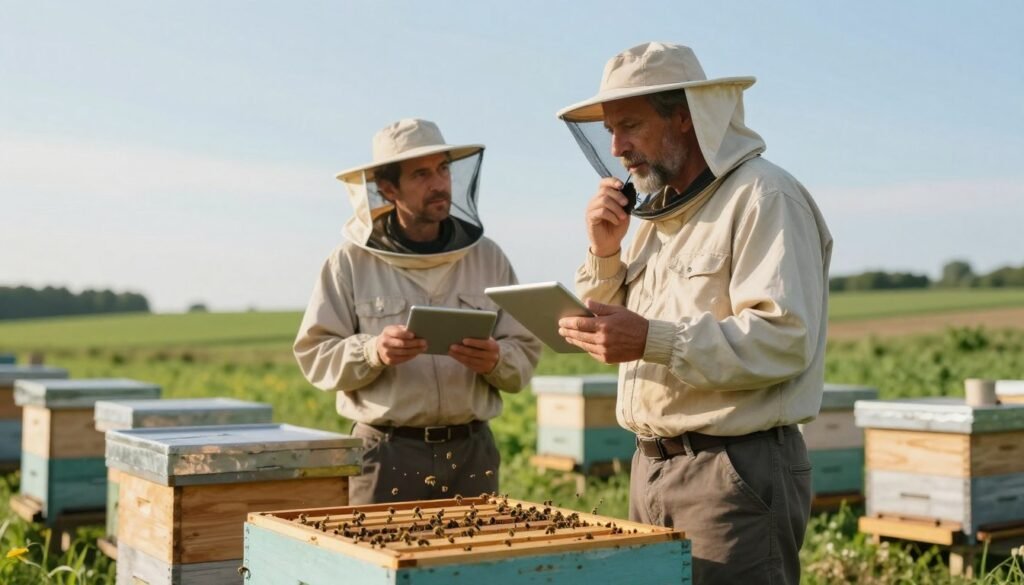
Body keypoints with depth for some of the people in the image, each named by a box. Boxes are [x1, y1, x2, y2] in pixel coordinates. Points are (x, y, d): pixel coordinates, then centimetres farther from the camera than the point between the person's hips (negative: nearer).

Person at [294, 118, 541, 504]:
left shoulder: (488, 257, 7)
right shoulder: (352, 261, -1)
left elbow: (526, 353, 6)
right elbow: (314, 354, -2)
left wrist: (495, 361, -15)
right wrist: (373, 352, -20)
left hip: (472, 450, 3)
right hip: (386, 453, -2)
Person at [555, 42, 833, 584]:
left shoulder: (763, 198, -11)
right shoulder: (657, 213, 16)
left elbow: (785, 339, -23)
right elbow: (611, 338, 18)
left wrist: (653, 340, -28)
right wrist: (604, 253, 2)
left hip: (737, 470, -8)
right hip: (652, 465, 8)